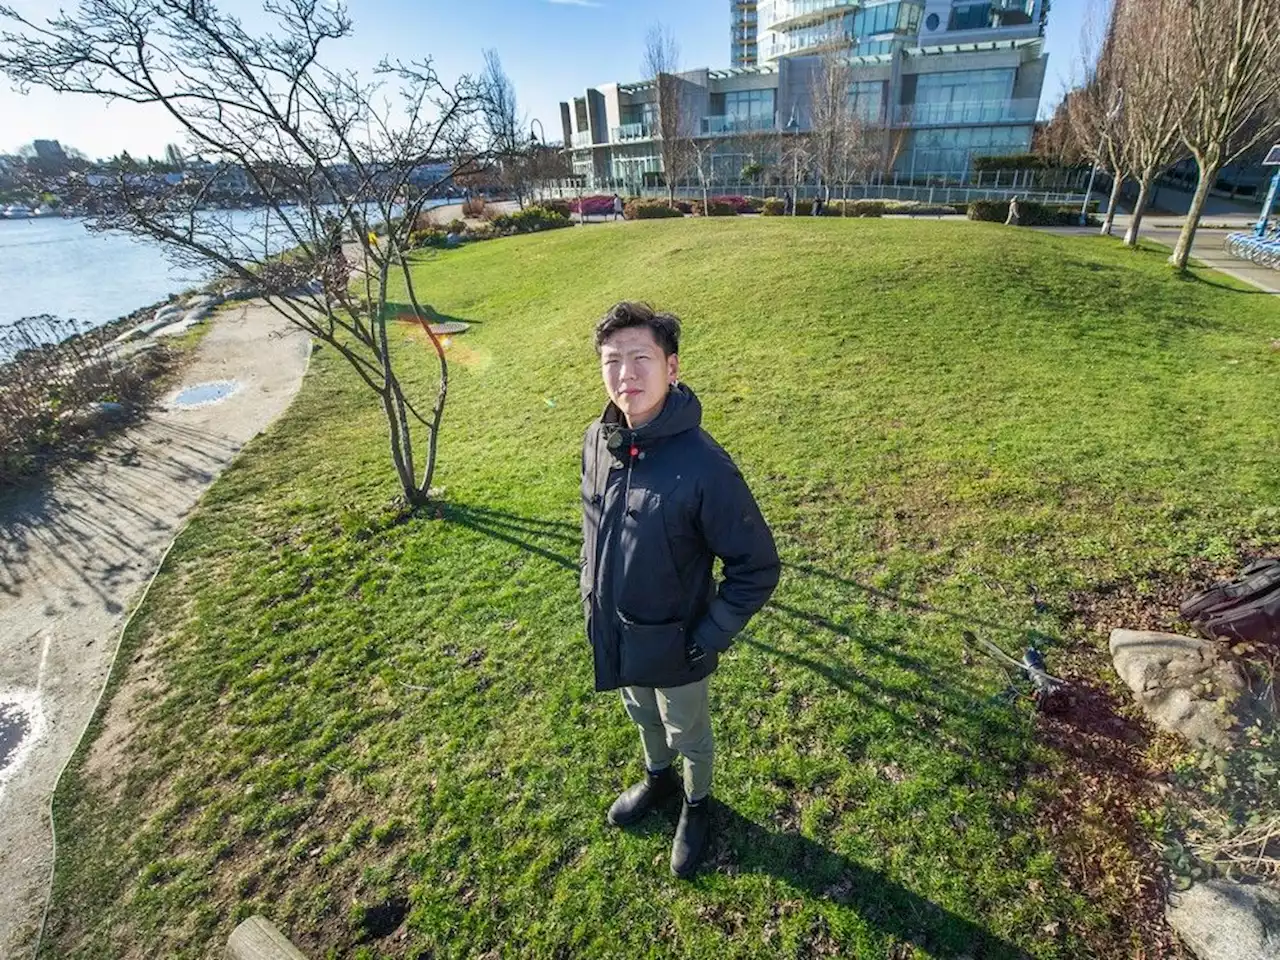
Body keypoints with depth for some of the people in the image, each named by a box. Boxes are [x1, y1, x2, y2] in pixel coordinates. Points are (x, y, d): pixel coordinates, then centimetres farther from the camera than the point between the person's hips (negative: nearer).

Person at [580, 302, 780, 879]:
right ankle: (657, 779, 62)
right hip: (613, 631, 5)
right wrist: (591, 592, 10)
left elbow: (758, 567, -21)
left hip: (673, 642, -5)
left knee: (688, 734, 24)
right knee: (643, 717, 32)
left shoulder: (703, 465, -31)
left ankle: (696, 804, 54)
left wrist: (708, 639, -18)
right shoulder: (597, 440, -12)